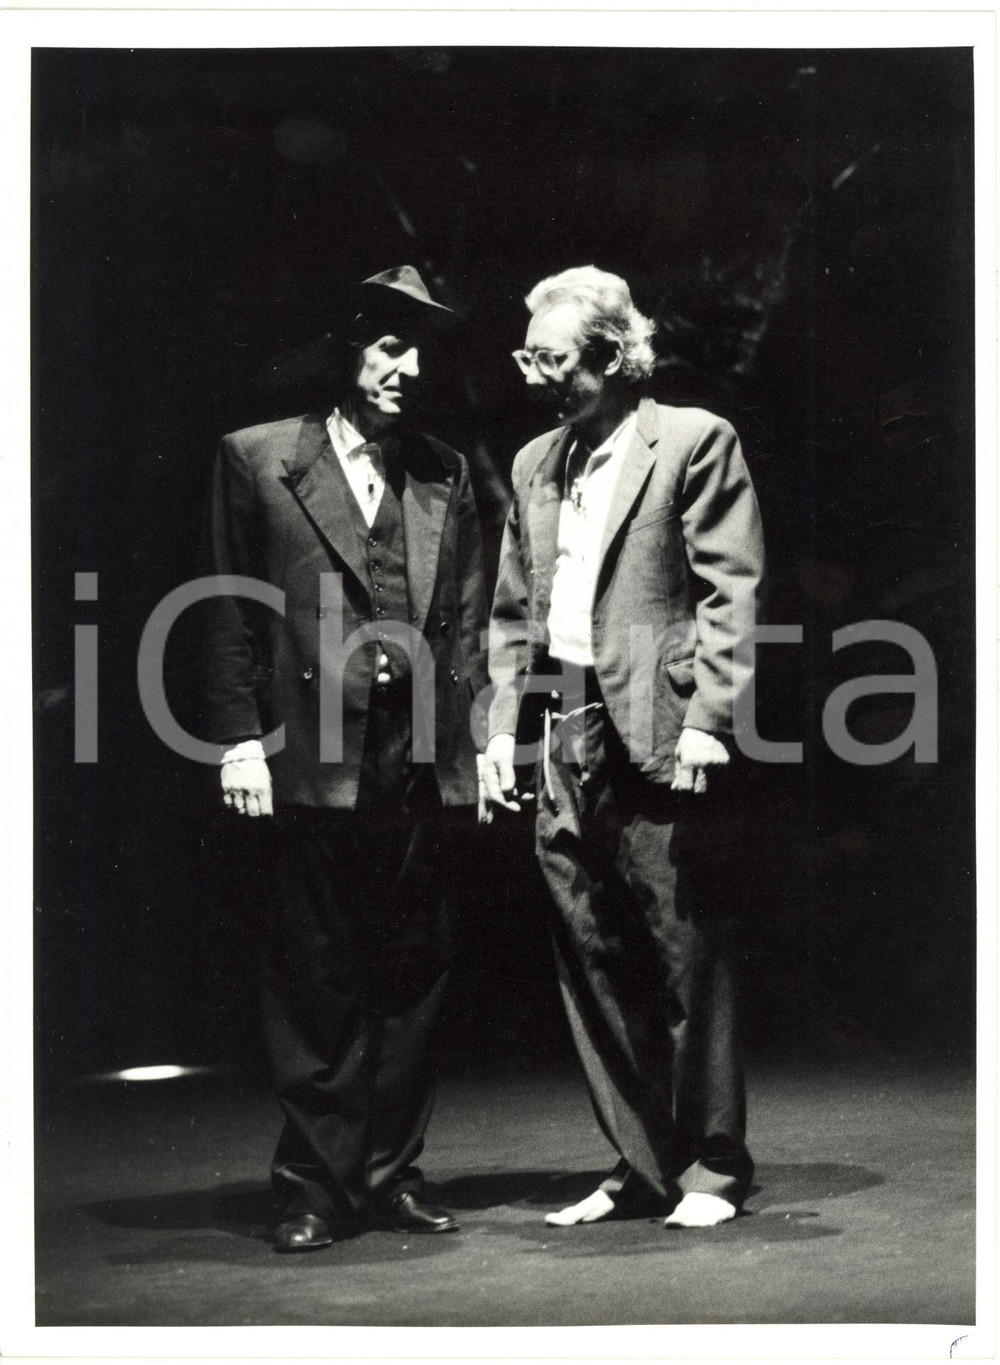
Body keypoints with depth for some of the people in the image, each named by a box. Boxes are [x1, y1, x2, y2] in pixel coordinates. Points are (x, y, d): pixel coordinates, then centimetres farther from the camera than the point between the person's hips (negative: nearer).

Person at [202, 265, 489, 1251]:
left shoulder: (445, 477, 15)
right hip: (313, 760, -3)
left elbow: (469, 621, 15)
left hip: (422, 763, 4)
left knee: (411, 978, 7)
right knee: (313, 983, 0)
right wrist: (239, 739, -5)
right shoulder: (258, 460, 4)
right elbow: (232, 615, 2)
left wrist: (486, 734, 6)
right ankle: (315, 1184, 9)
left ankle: (391, 1173, 17)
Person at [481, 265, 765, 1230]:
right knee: (593, 961, 8)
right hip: (563, 737, 7)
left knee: (686, 954, -1)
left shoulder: (692, 441, -1)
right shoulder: (536, 465, 18)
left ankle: (710, 1166, 8)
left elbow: (732, 591, -7)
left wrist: (706, 722, -15)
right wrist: (503, 729, 10)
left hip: (654, 735, -6)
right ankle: (641, 1165, 16)